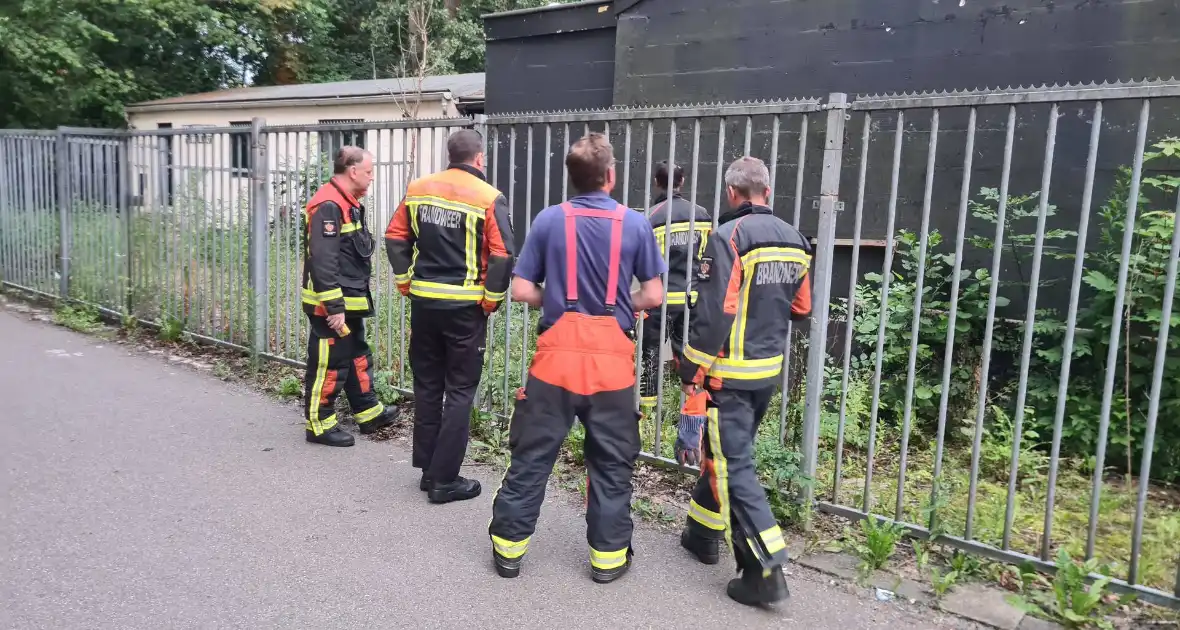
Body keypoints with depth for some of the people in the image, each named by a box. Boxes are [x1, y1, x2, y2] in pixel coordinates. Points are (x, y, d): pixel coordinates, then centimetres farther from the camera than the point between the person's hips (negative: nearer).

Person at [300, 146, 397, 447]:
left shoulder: (347, 203, 13)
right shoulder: (328, 205, -20)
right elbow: (322, 261, -26)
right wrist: (334, 307, -25)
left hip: (348, 301, 10)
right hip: (331, 305, -10)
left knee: (358, 356, 18)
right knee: (329, 363, 0)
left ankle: (369, 413, 30)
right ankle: (319, 424, 13)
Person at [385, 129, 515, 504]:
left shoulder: (419, 189, 6)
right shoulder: (489, 198, -9)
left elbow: (395, 237, 7)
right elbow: (503, 256, -16)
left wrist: (405, 281, 13)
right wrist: (492, 299, -6)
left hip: (423, 301, 5)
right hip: (465, 306, -5)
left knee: (427, 385, 15)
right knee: (460, 391, 4)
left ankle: (428, 469, 25)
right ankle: (444, 480, 7)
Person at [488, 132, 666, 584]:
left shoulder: (550, 219, -1)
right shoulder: (635, 224, 0)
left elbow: (521, 291, -1)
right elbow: (653, 296, 1)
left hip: (558, 353, 0)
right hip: (612, 358, 0)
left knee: (532, 454, 10)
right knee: (612, 462, 12)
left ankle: (509, 546, 20)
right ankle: (608, 555, 20)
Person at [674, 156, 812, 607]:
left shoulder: (728, 236, -15)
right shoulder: (794, 240, 7)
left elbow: (712, 314, -19)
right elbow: (801, 308, 15)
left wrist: (691, 374, -14)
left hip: (730, 374, -7)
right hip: (770, 369, 8)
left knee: (733, 466, -2)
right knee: (727, 450, 21)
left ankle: (765, 571, -3)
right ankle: (703, 532, 36)